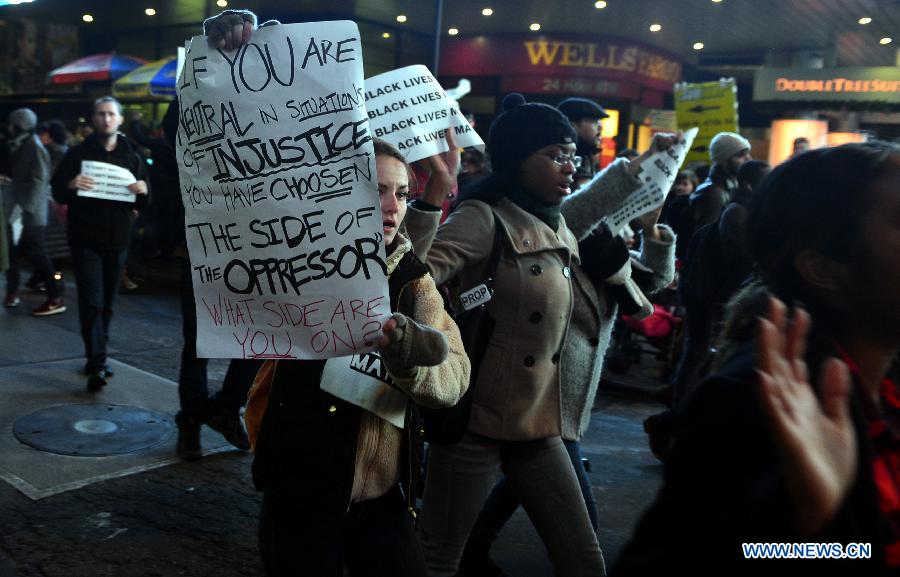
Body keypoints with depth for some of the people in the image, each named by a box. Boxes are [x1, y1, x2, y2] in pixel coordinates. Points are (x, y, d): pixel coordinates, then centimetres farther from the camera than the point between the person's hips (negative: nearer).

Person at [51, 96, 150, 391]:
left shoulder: (132, 157, 10)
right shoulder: (78, 153, 3)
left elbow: (141, 204, 13)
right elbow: (57, 193, 2)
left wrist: (143, 192, -11)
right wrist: (71, 185, -20)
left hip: (117, 241, 3)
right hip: (85, 241, -3)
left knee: (107, 303, 10)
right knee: (91, 302, -10)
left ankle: (96, 358, 23)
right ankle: (97, 366, -14)